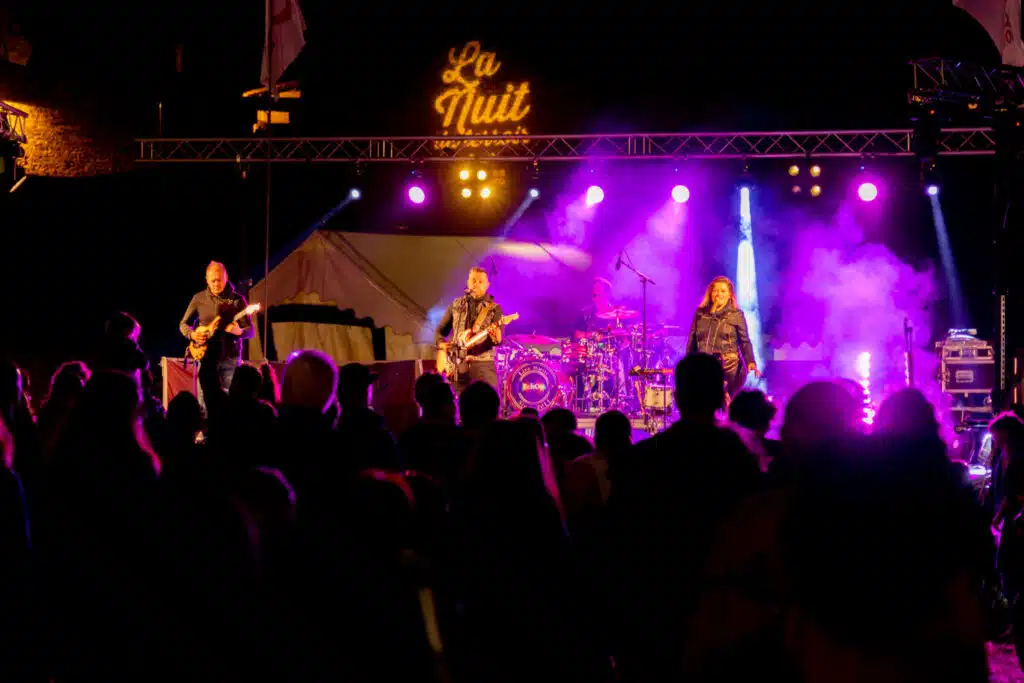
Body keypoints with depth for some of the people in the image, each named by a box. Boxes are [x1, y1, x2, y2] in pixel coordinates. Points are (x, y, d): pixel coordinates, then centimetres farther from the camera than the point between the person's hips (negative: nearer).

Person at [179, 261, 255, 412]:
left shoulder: (237, 299, -2)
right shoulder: (199, 298, 5)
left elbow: (250, 330, -3)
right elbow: (183, 324, 13)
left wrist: (239, 332, -26)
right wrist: (192, 334, -9)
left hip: (230, 357, -2)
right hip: (206, 357, 2)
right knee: (204, 403, 2)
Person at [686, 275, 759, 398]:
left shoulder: (736, 315, 4)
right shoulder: (700, 313, 11)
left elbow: (745, 342, 2)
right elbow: (692, 340, 14)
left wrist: (750, 362, -14)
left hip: (730, 367, -2)